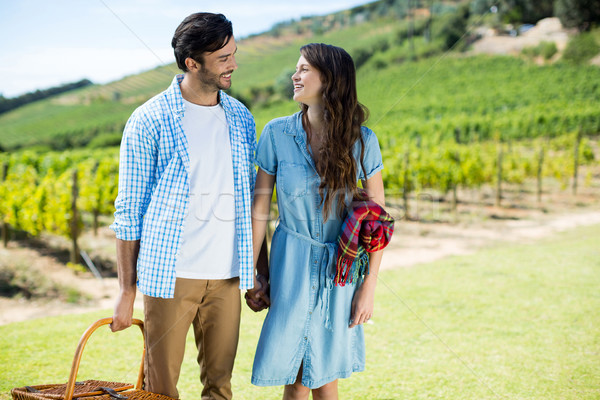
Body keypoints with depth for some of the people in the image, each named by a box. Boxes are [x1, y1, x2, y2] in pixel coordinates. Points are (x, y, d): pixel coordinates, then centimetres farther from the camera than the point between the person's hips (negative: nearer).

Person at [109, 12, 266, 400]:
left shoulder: (241, 119, 8)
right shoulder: (149, 121, -6)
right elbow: (129, 212, -3)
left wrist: (257, 270, 14)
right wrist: (127, 293, -4)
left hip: (228, 276, 4)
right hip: (169, 275, -4)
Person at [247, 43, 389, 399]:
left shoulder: (362, 141, -8)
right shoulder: (277, 133, -7)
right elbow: (260, 208, -1)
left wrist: (369, 287, -5)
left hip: (340, 269, 0)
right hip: (291, 265, 0)